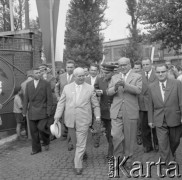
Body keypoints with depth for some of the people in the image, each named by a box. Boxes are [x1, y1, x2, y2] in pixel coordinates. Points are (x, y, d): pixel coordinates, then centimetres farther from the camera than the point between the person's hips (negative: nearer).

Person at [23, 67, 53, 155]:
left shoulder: (46, 84, -2)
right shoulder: (28, 84, 8)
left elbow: (49, 98, -4)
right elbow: (26, 98, 10)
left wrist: (49, 111, -9)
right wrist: (24, 111, 5)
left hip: (43, 111, -3)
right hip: (32, 111, 4)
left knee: (41, 128, -15)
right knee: (33, 131, 7)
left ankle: (46, 142, 16)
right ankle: (36, 149, 22)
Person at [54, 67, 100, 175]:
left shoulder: (90, 88, 3)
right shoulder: (67, 88, 6)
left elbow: (95, 105, 6)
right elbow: (61, 103, 6)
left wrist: (97, 116, -5)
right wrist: (57, 117, 0)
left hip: (83, 121, -2)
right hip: (70, 120, 2)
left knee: (81, 144, 0)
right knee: (75, 142, 16)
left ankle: (78, 165, 11)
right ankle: (82, 154, 41)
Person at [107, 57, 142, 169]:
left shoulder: (137, 77, 2)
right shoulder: (115, 77, 13)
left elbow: (138, 90, -14)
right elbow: (109, 92, 5)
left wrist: (125, 85, -28)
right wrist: (115, 88, -18)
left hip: (130, 112, -2)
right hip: (116, 111, 2)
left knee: (130, 137, 8)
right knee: (116, 135, -5)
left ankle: (128, 159, 26)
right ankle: (118, 157, 17)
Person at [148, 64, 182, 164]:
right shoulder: (152, 87, 3)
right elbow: (151, 105, 7)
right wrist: (150, 120, 6)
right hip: (160, 121, 0)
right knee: (163, 145, -4)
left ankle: (171, 155, 47)